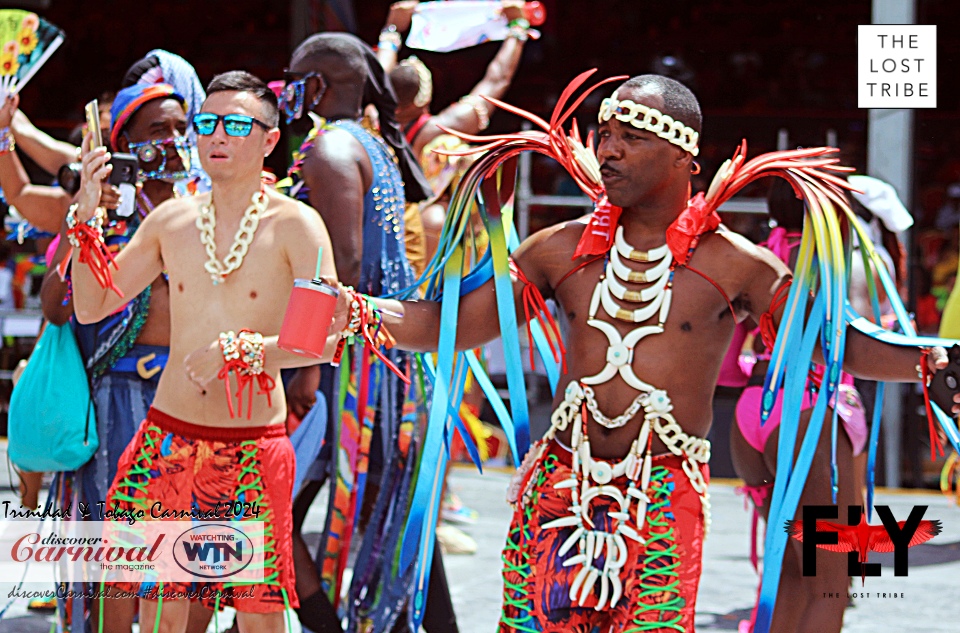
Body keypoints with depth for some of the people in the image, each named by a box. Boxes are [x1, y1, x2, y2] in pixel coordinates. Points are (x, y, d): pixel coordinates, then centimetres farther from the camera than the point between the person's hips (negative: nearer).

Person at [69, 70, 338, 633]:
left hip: (254, 446, -3)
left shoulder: (295, 225, -4)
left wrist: (235, 351, -22)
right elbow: (91, 307, 12)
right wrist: (86, 216, 0)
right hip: (169, 438, 3)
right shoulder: (170, 220, 8)